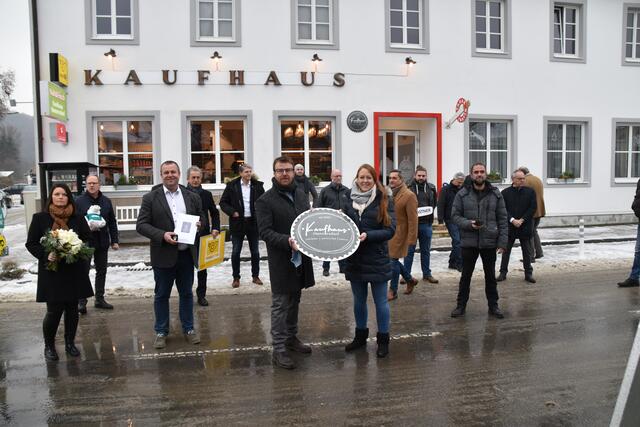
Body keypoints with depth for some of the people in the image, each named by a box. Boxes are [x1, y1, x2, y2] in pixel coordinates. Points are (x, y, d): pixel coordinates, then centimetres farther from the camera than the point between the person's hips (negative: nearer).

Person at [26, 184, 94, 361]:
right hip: (51, 271, -2)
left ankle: (70, 343, 26)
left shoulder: (78, 218, 3)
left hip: (74, 271, 2)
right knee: (54, 311, -2)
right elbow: (31, 243, 1)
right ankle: (49, 345, 20)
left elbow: (88, 240, 8)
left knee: (72, 309, 9)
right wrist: (46, 255, -16)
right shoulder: (40, 218, -1)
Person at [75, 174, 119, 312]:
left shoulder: (106, 201, 9)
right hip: (85, 242, -4)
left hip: (102, 242, 4)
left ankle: (99, 299, 22)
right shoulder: (79, 201, -3)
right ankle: (82, 301, 8)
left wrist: (114, 241, 7)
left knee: (101, 271, 11)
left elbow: (112, 222, 10)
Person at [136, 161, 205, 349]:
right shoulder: (150, 198, -3)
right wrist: (162, 235, -21)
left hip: (186, 254, 3)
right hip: (164, 255, -2)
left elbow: (201, 219, 15)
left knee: (186, 293, 14)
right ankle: (161, 332, 24)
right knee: (162, 295, 10)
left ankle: (188, 328, 28)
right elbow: (141, 225, -7)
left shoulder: (192, 197, 6)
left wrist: (198, 224, -9)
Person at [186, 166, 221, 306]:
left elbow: (214, 213, 9)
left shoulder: (207, 194, 7)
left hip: (203, 235, 3)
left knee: (202, 266, 10)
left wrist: (215, 228, -4)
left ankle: (201, 294, 21)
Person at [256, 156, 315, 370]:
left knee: (294, 301, 19)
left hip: (301, 258, 6)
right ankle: (279, 348, 10)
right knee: (280, 305, 1)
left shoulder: (301, 194, 10)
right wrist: (287, 241, -29)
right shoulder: (265, 201, -10)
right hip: (281, 262, -6)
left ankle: (292, 338, 34)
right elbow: (265, 232, -17)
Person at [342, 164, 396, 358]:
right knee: (359, 300, 17)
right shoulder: (349, 199, 3)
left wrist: (367, 236, -22)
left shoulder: (384, 201, -6)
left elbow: (390, 230, -11)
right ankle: (360, 335, 35)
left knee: (380, 301, 8)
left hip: (377, 260, -3)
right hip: (354, 258, 4)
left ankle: (383, 340, 23)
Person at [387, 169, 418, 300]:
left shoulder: (409, 195, -14)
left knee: (394, 261, 0)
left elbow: (413, 219, -16)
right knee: (391, 259, 14)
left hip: (399, 234, -7)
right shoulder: (388, 193, 7)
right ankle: (410, 280, 35)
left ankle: (393, 291, 15)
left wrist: (411, 239, -18)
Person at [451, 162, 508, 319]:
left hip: (489, 242, 1)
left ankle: (493, 306, 27)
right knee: (465, 275, 10)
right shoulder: (462, 194, -2)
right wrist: (469, 224, -19)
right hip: (468, 242, -1)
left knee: (490, 276, 13)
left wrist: (502, 241, -4)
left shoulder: (496, 194, 1)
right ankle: (461, 305, 23)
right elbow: (455, 215, -1)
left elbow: (502, 219, 2)